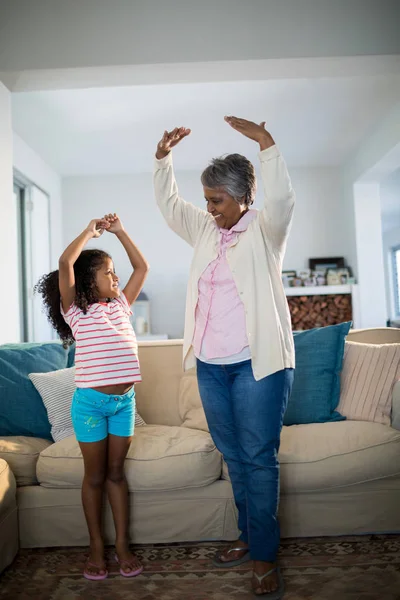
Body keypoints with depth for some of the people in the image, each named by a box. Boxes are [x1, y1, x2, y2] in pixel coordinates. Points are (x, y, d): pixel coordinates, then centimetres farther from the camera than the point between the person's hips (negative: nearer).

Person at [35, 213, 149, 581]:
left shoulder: (121, 306, 9)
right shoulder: (76, 311, -6)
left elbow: (142, 267, 13)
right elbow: (65, 263, -19)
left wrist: (119, 231, 10)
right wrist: (90, 231, -6)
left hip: (124, 401, 4)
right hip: (90, 401, -4)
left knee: (116, 472, 13)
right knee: (95, 476, 8)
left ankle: (122, 545, 20)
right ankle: (97, 547, 22)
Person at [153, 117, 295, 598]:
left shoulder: (264, 230, -3)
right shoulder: (205, 230, 13)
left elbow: (282, 200, -22)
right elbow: (167, 202, 15)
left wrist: (265, 142, -27)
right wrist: (163, 156, 2)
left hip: (257, 363, -6)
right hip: (210, 365, 6)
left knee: (259, 458, -1)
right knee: (234, 457, 14)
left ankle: (263, 555, 11)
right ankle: (249, 536, 30)